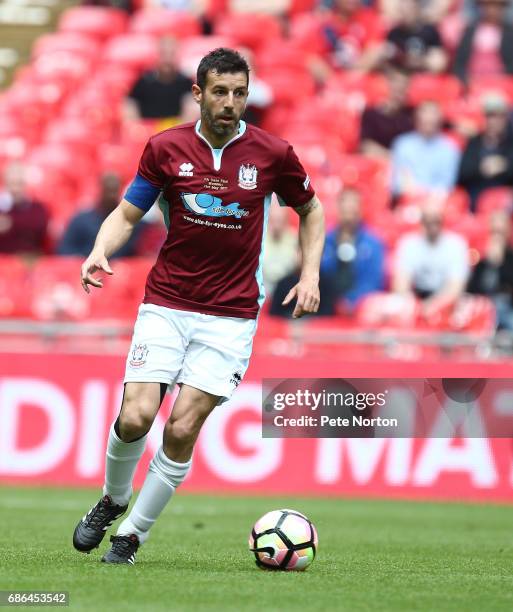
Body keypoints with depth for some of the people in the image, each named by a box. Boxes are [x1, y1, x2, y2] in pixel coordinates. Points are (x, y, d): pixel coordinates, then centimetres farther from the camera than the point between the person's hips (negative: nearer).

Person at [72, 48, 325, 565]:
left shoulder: (273, 154, -3)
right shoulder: (165, 148, -1)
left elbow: (311, 210, 14)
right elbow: (126, 214, 7)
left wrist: (310, 275, 2)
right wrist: (100, 252, -13)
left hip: (231, 315, -1)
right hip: (165, 305, 1)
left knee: (182, 428, -11)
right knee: (135, 416, -13)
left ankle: (133, 534, 6)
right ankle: (113, 500, 18)